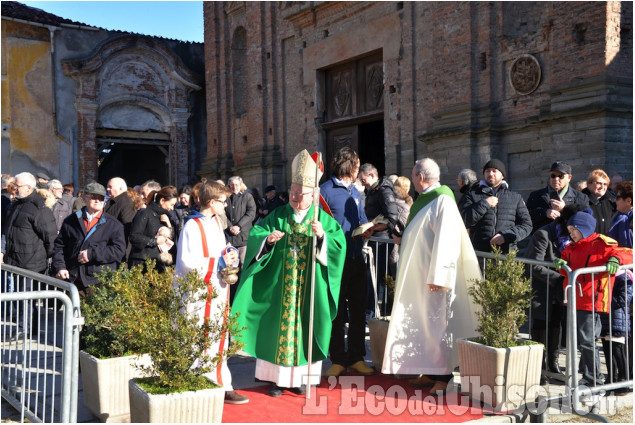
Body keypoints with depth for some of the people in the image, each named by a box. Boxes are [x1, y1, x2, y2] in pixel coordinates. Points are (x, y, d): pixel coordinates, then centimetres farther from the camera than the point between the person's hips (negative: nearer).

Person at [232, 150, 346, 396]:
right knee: (278, 325, 2)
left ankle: (300, 377, 16)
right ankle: (276, 378, 11)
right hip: (280, 285, 1)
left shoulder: (324, 219, 3)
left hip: (309, 287, 0)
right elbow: (255, 234, -1)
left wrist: (323, 235, -26)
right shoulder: (278, 216, 7)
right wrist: (267, 238, -22)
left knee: (304, 327, 4)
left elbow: (339, 243, -8)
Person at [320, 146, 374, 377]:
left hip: (356, 259, 7)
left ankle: (356, 357, 21)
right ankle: (338, 360, 14)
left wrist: (366, 229, 1)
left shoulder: (355, 191, 16)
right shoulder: (326, 190, -7)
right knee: (337, 312, 3)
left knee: (358, 310, 10)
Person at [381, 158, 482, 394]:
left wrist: (437, 277, -24)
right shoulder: (425, 199, 13)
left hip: (433, 277, -10)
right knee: (424, 323, 12)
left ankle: (443, 377, 4)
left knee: (437, 323, -4)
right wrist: (404, 240, 22)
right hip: (418, 276, 10)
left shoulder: (443, 201, -16)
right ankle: (430, 373, 20)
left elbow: (445, 241, -22)